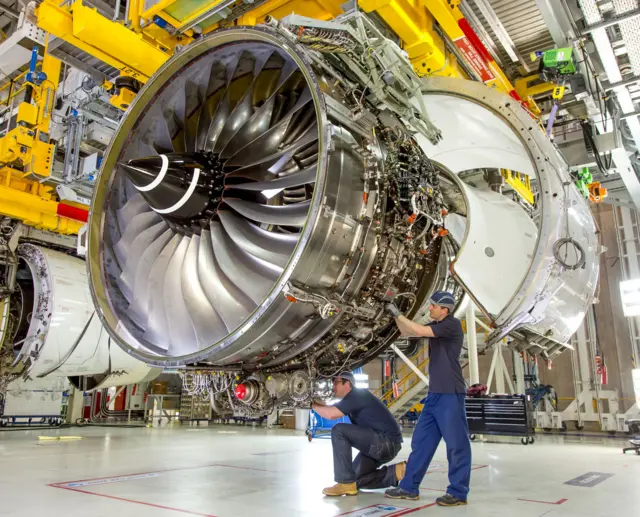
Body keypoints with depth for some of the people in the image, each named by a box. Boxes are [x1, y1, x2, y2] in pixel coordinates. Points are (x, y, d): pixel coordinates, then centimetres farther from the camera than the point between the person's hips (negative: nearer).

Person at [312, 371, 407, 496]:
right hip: (379, 443, 11)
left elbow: (331, 414, -26)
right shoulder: (354, 397, 15)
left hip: (387, 441, -11)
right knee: (356, 479, 14)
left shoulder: (357, 394, -16)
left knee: (338, 431, -21)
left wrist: (313, 404, -11)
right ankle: (396, 471, 12)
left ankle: (346, 484, -15)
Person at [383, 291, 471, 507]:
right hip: (435, 393, 9)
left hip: (450, 394, -9)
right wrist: (396, 315, 5)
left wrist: (398, 314, -11)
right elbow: (406, 332, 19)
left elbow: (420, 331, -20)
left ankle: (458, 492, 11)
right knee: (421, 441, 11)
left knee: (456, 444, 1)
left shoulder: (452, 324, -12)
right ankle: (409, 487, 18)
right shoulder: (436, 325, 13)